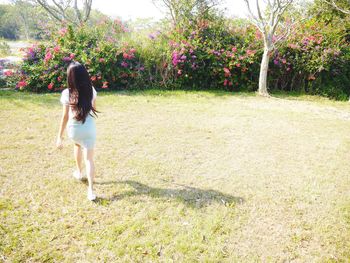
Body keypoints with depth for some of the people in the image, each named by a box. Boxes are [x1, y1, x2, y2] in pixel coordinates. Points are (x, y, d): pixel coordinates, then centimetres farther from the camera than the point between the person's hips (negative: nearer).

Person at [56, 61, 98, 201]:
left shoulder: (67, 93, -14)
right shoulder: (91, 90, -6)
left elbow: (65, 117, -12)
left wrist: (60, 136, -4)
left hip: (74, 129, 0)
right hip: (89, 129, 0)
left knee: (77, 145, 33)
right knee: (89, 159, 4)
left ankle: (79, 172, 45)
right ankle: (91, 190, -4)